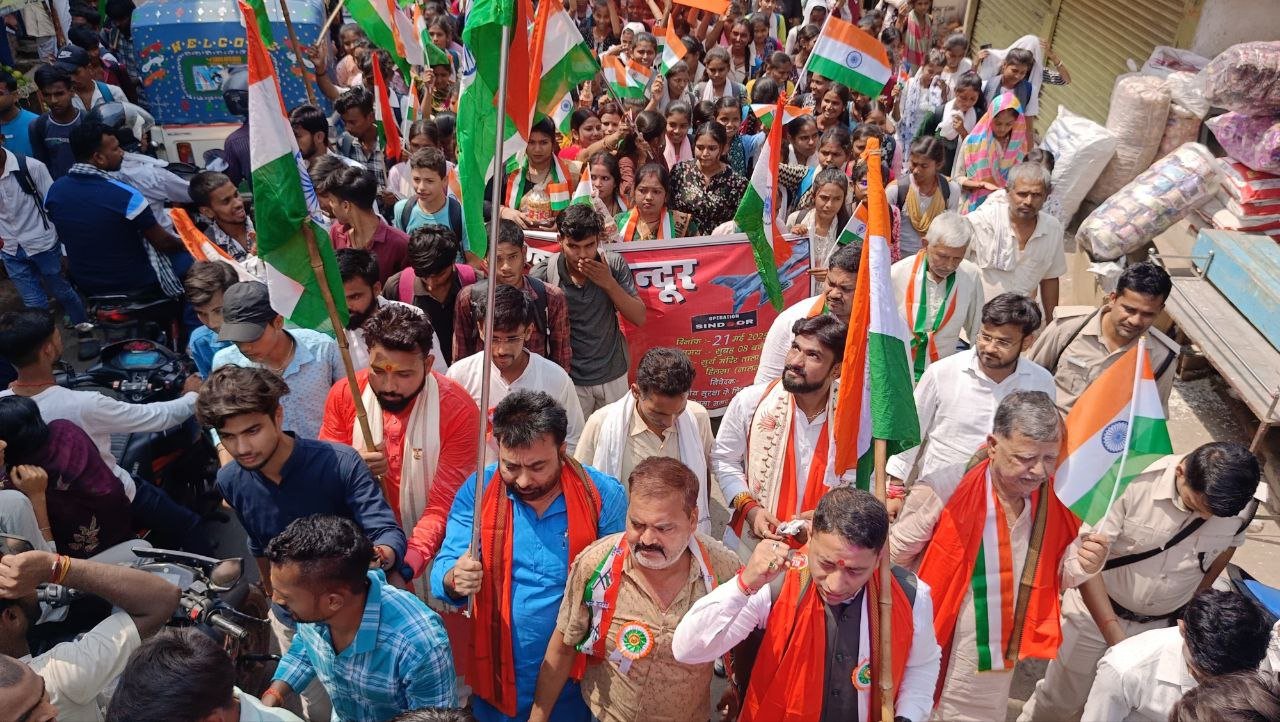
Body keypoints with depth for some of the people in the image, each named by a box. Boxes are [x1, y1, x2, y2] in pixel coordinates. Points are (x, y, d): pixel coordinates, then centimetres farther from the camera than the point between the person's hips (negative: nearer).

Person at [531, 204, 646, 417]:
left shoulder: (613, 264, -11)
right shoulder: (544, 273, -16)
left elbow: (639, 318, -9)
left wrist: (609, 283, -20)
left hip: (613, 375, 2)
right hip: (570, 378, -2)